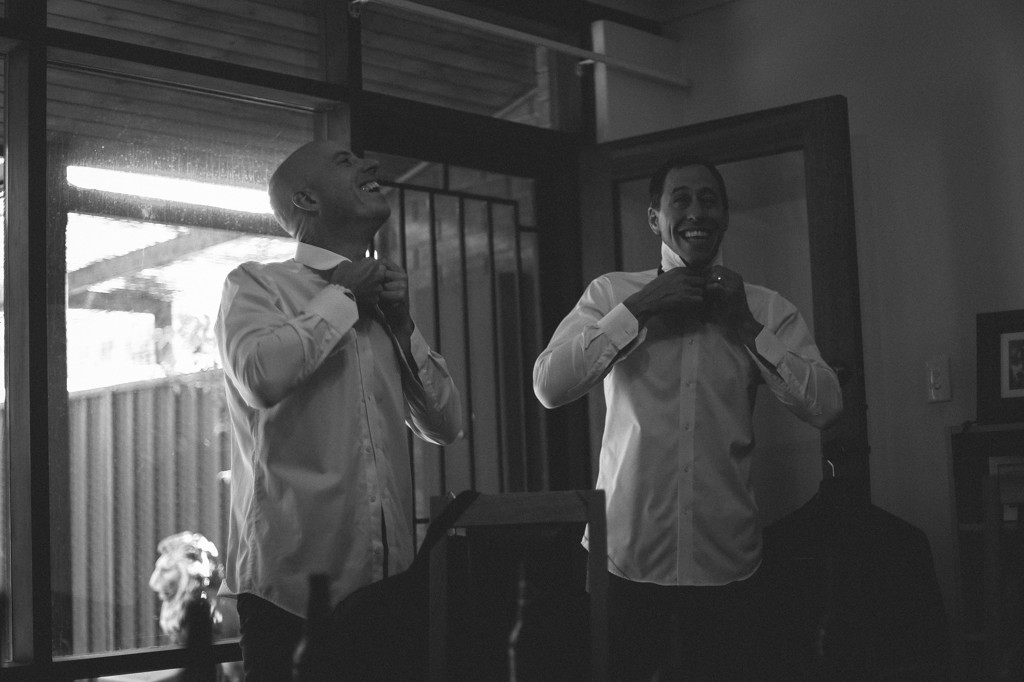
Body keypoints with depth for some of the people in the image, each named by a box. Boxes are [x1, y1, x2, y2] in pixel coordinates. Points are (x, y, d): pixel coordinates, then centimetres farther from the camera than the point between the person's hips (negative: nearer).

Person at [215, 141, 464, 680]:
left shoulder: (381, 300, 16)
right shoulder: (256, 284, -1)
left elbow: (444, 426, 14)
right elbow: (261, 375, -23)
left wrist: (402, 324, 2)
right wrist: (342, 294, -9)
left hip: (388, 578, 5)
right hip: (293, 581, -5)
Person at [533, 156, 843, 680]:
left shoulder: (766, 309, 5)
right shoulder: (610, 293, 2)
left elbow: (824, 407, -4)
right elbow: (548, 387, -10)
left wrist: (747, 324, -8)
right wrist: (636, 309, -13)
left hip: (725, 565, 1)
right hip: (624, 562, -1)